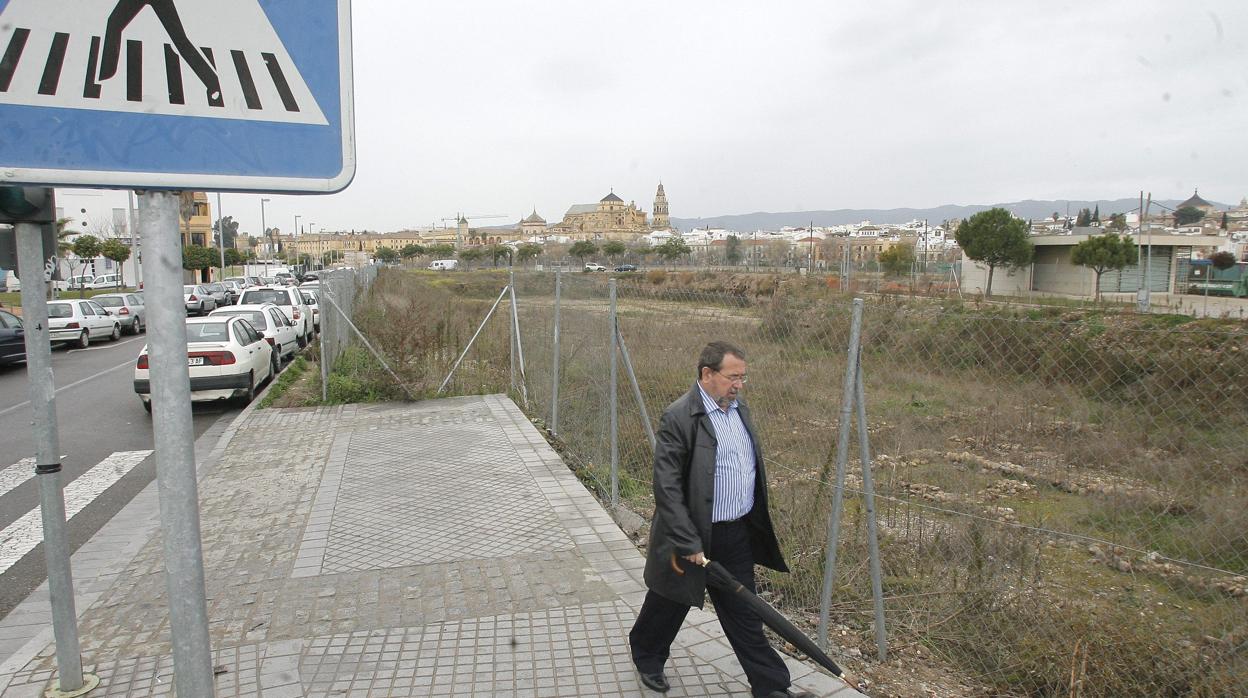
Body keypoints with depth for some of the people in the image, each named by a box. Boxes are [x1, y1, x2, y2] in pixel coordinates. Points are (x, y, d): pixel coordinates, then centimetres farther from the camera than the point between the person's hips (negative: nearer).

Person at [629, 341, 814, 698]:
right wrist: (688, 545, -22)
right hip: (694, 536, -6)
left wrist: (757, 524, 17)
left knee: (744, 613, 16)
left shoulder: (739, 408, 4)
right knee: (670, 604, 17)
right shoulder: (679, 417, -21)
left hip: (738, 535, 6)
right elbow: (667, 488, -22)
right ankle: (647, 657, 43)